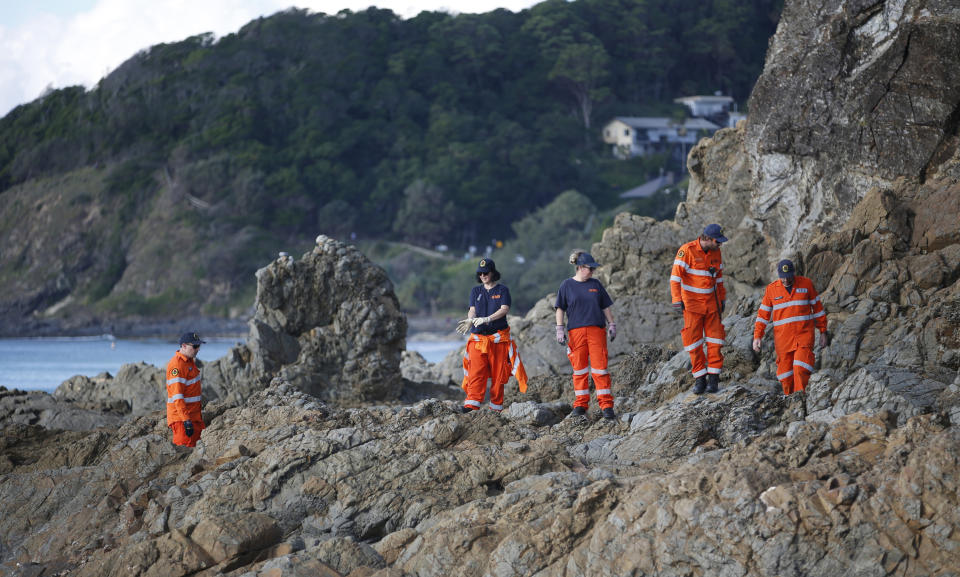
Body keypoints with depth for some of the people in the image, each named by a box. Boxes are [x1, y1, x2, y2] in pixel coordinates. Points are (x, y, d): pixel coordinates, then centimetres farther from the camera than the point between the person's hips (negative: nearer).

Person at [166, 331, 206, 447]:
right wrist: (186, 420, -27)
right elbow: (177, 396, -23)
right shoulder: (177, 365, -18)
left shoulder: (190, 361, 15)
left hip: (194, 415, 10)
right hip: (181, 417, -10)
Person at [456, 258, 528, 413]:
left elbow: (504, 309, -10)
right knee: (476, 372, -11)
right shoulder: (475, 291, 14)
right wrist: (470, 320, -21)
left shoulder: (502, 290, 5)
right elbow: (472, 310, 3)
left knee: (498, 374, -1)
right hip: (478, 337, 2)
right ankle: (472, 404, -19)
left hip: (498, 337, -2)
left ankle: (496, 407, 5)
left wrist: (487, 319, -25)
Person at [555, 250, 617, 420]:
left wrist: (611, 325, 11)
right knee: (579, 368, 4)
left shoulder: (595, 284, 11)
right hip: (576, 331, -1)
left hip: (596, 330, 1)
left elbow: (605, 307, 17)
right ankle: (581, 404, 12)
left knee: (599, 367, -5)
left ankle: (606, 405, -4)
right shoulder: (567, 285, 4)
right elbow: (560, 309, 6)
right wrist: (560, 329, -1)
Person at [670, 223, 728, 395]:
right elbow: (676, 276, -19)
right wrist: (677, 300, -25)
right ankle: (700, 379, 5)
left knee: (714, 340, -3)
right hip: (692, 303, -4)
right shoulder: (687, 251, -15)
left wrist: (722, 299, 18)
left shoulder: (716, 253, 3)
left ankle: (713, 378, 3)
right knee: (694, 342, -3)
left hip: (711, 302, 4)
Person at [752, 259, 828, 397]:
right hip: (783, 338, 2)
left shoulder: (806, 284, 1)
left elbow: (817, 308, 8)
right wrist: (757, 337, -3)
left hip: (804, 335, -2)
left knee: (801, 367, -20)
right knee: (785, 371, 2)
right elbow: (763, 314, 7)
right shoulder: (771, 289, 3)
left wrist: (823, 332, 7)